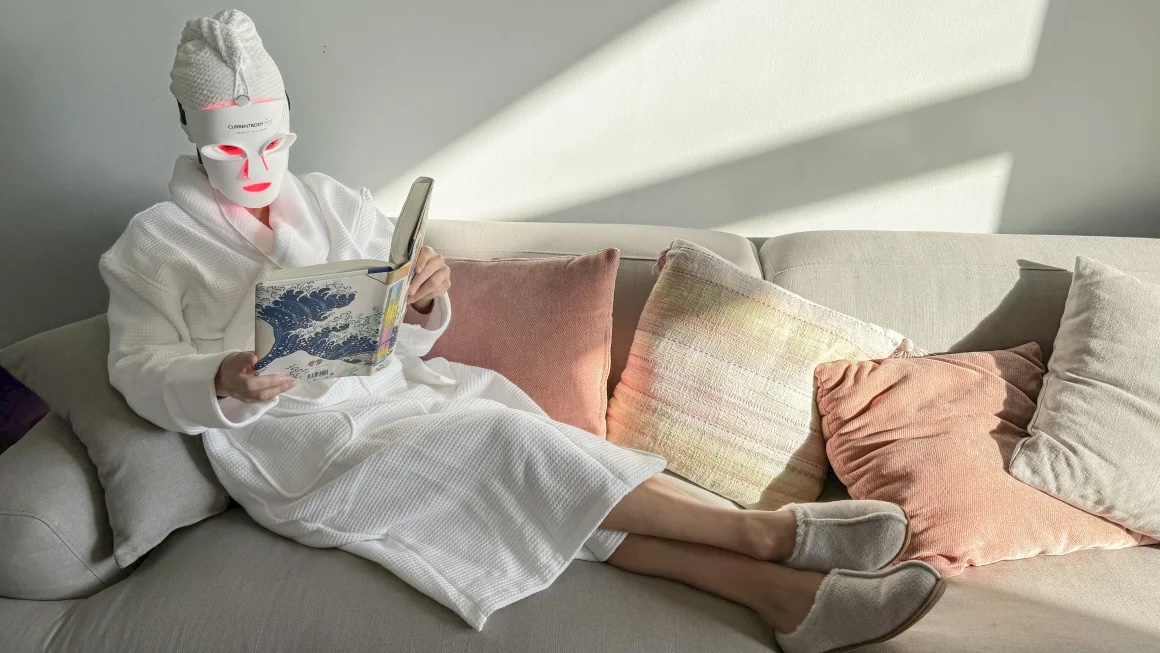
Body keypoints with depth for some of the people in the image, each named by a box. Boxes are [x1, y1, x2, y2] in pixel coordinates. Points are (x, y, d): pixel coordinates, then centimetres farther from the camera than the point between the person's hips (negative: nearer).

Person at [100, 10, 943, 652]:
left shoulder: (333, 202, 12)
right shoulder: (155, 242, 5)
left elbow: (404, 344, 10)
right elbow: (142, 372, -5)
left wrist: (426, 307, -13)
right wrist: (223, 384, -26)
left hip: (397, 395, 4)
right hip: (303, 456, -4)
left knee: (562, 488, -21)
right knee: (506, 441, -28)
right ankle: (767, 533, -23)